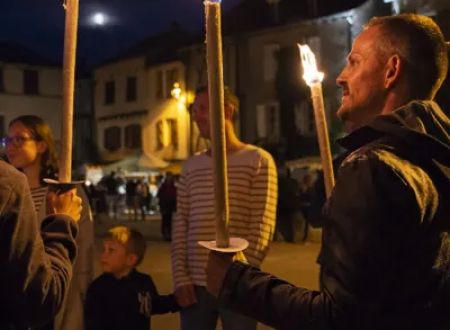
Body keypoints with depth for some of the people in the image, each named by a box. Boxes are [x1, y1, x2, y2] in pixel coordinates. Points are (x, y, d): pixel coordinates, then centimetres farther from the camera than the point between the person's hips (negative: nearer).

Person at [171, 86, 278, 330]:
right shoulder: (191, 166, 13)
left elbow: (262, 227, -7)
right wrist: (180, 277, 0)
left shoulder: (258, 160, -1)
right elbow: (180, 224, 9)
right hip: (194, 285, 4)